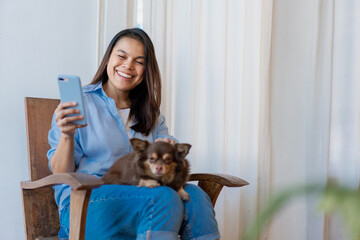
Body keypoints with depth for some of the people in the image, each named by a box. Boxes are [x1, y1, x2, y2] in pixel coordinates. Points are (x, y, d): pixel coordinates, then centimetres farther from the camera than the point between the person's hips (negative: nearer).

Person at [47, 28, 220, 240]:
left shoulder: (150, 112, 20)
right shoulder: (79, 104, 4)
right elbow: (61, 174, -1)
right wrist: (67, 135, -22)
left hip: (141, 194, 5)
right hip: (85, 203, -4)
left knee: (193, 195, -28)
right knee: (164, 198, -34)